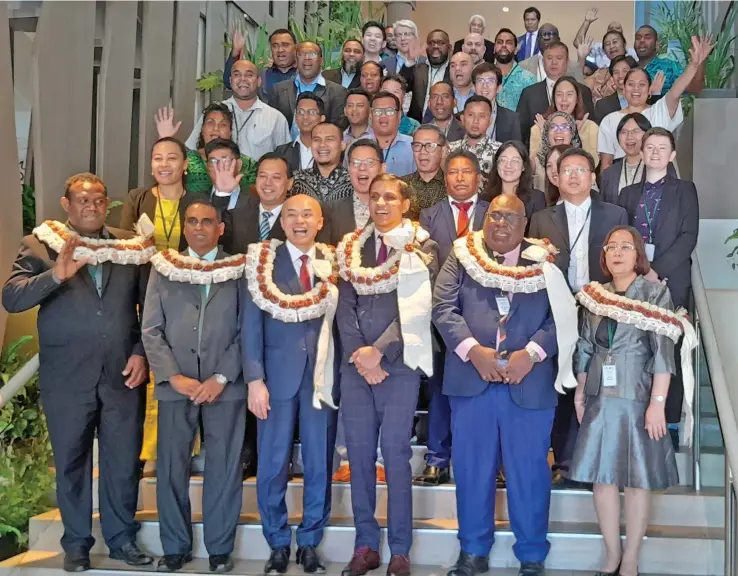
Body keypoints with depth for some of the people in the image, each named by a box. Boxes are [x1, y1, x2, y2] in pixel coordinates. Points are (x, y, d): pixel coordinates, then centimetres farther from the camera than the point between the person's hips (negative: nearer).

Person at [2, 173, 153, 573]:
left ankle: (122, 539, 24)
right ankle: (76, 544, 25)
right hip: (67, 377, -1)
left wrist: (142, 353, -3)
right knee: (71, 463, 10)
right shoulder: (40, 246, 2)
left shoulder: (132, 246, 7)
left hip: (123, 374, 1)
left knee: (124, 461, 7)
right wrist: (55, 275, -24)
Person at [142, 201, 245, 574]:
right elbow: (151, 329, 4)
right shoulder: (163, 269, 9)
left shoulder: (239, 270, 6)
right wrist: (174, 377, -8)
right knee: (171, 468, 4)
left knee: (224, 468, 3)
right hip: (175, 385, 1)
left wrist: (221, 378, -9)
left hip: (225, 385, -1)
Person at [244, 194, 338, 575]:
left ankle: (310, 544, 19)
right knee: (273, 464, 3)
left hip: (323, 376, 2)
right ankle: (278, 544, 17)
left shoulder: (334, 264, 6)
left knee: (319, 464, 7)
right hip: (277, 375, -1)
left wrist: (339, 374, -5)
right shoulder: (263, 262, 1)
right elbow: (252, 324, -2)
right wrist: (255, 380, -9)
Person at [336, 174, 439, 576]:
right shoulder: (352, 247, 12)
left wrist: (378, 351, -13)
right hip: (355, 363, 4)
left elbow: (416, 309, -7)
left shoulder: (421, 249, 2)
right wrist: (358, 355, -7)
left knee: (396, 453, -2)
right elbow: (345, 306, 6)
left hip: (400, 362, -3)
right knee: (359, 453, 5)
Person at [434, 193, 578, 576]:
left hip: (530, 382, -1)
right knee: (471, 469, 8)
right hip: (472, 380, 1)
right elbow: (443, 307, -2)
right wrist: (473, 350, -15)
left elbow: (563, 317, -2)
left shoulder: (544, 263, 6)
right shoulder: (462, 257, 8)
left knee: (529, 471, 6)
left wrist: (531, 353, -16)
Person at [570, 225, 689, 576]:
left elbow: (664, 353, -11)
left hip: (637, 399, -4)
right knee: (601, 476, 7)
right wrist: (580, 393, 6)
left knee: (637, 479, 3)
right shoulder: (595, 296, 8)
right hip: (600, 400, 4)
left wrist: (657, 403, -17)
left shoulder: (655, 293, -5)